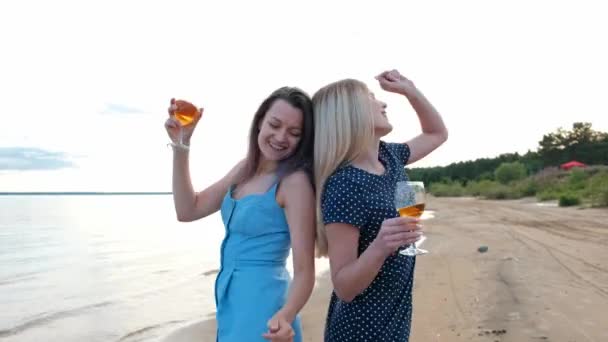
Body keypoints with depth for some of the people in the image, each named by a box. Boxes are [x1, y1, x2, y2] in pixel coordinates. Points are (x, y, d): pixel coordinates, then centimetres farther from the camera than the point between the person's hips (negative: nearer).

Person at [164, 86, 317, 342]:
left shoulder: (295, 181, -19)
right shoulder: (245, 169, 2)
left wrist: (284, 316, -39)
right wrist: (180, 145, -3)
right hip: (230, 301, 8)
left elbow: (304, 271, -21)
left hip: (261, 307, -8)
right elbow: (188, 210, 4)